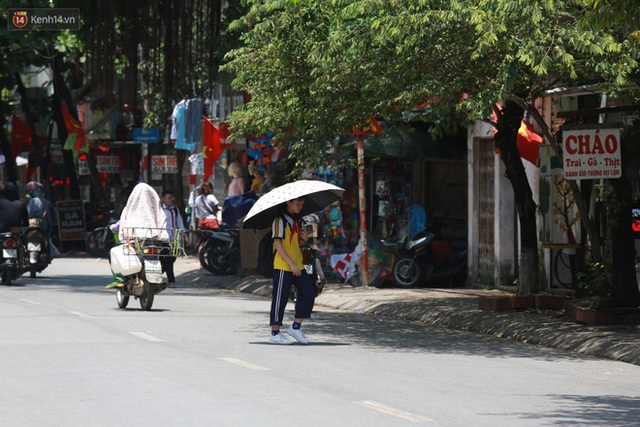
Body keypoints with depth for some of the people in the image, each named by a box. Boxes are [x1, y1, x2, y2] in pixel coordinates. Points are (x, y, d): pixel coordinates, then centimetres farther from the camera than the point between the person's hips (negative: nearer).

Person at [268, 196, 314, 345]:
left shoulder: (296, 219, 17)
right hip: (283, 266, -8)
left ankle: (296, 327, 12)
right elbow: (277, 244, -15)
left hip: (298, 266, 8)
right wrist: (291, 264, -19)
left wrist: (304, 238, 4)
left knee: (308, 293, 1)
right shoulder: (280, 220, -9)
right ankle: (275, 334, 3)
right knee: (280, 299, -4)